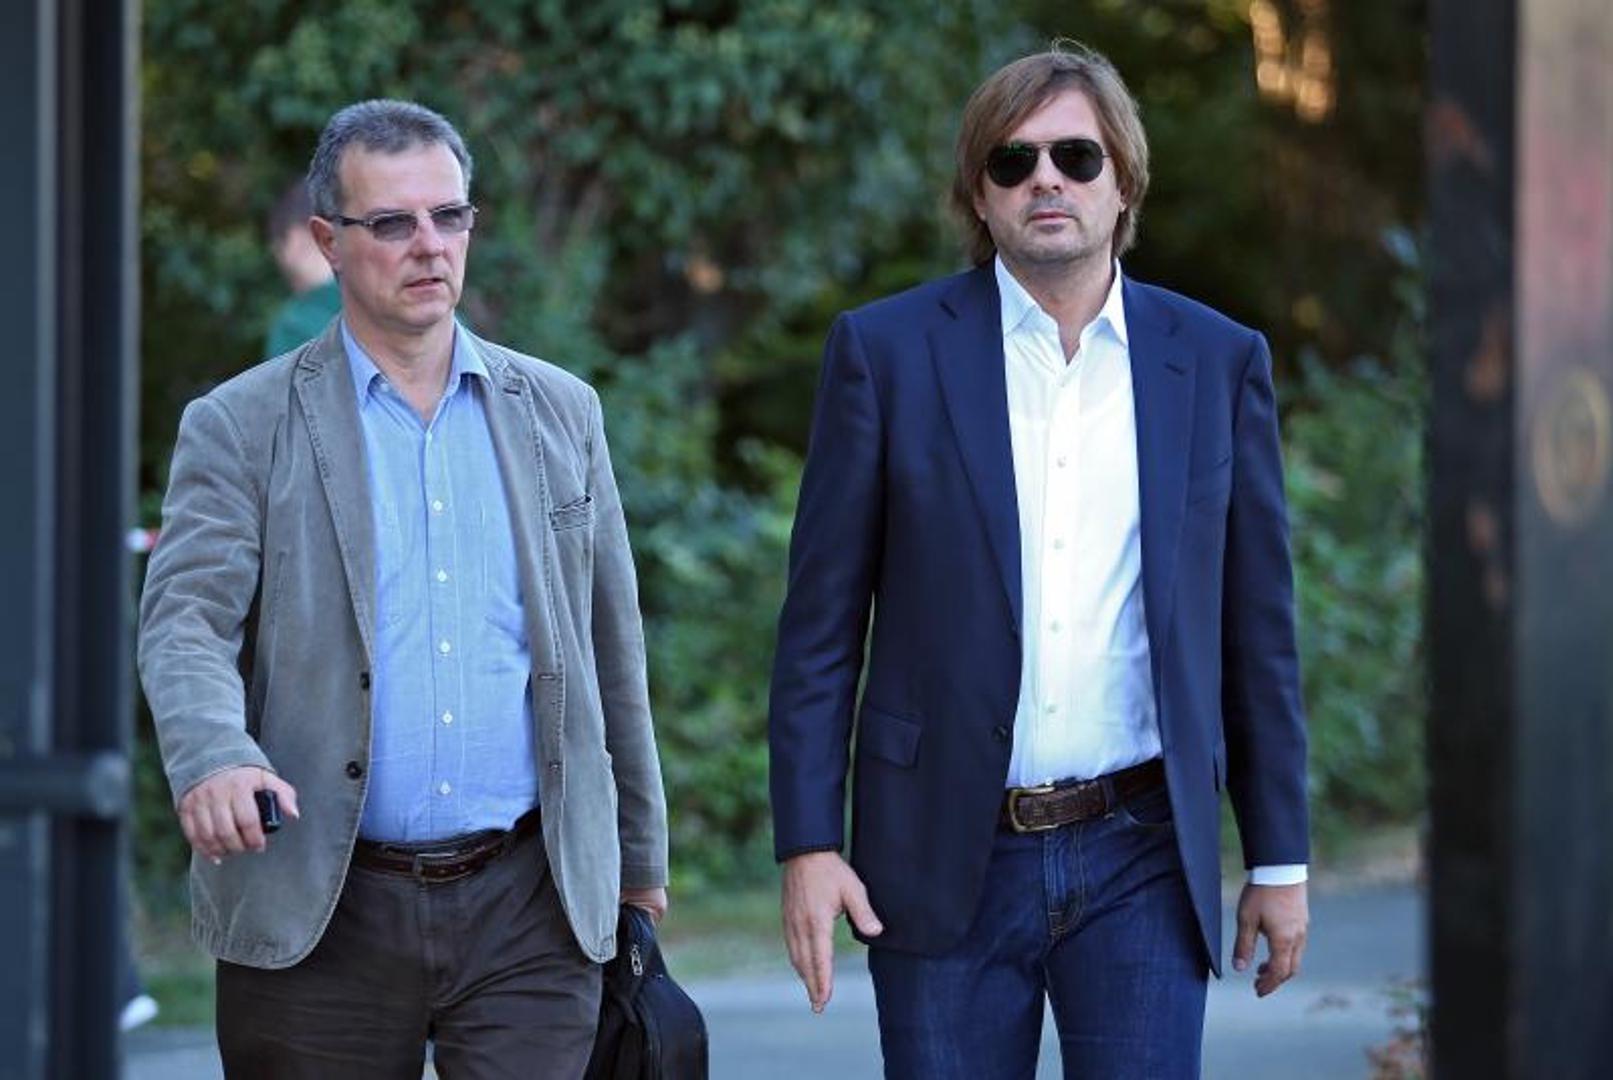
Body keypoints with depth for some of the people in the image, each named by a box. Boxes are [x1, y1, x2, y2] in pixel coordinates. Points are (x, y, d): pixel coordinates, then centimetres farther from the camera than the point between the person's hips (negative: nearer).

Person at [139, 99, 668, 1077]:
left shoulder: (561, 412, 12)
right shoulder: (242, 428, 2)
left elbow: (613, 649, 17)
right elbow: (186, 623, -10)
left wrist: (638, 858, 20)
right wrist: (214, 759, -31)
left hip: (527, 917, 2)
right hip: (321, 915, -2)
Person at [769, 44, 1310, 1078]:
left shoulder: (1219, 361, 6)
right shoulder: (886, 351, 1)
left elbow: (1257, 630, 9)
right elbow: (821, 624, 1)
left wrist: (1280, 857, 8)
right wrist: (808, 843, -5)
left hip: (1140, 860, 1)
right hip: (948, 861, -1)